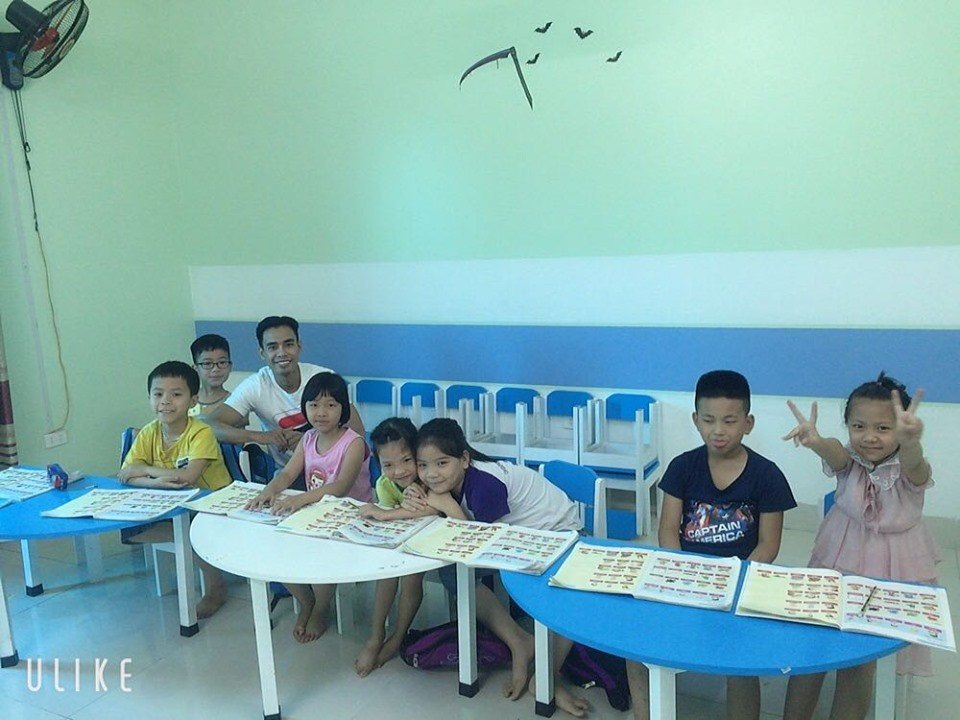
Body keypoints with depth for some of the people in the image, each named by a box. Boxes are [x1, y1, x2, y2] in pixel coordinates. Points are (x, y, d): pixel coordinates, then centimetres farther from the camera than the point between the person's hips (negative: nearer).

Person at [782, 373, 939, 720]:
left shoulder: (908, 470, -14)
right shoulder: (848, 461, -8)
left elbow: (912, 462, -39)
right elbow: (834, 450, -33)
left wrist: (909, 441, -65)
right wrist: (815, 440, -59)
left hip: (892, 573, -2)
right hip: (838, 565, 2)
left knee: (859, 662, -4)